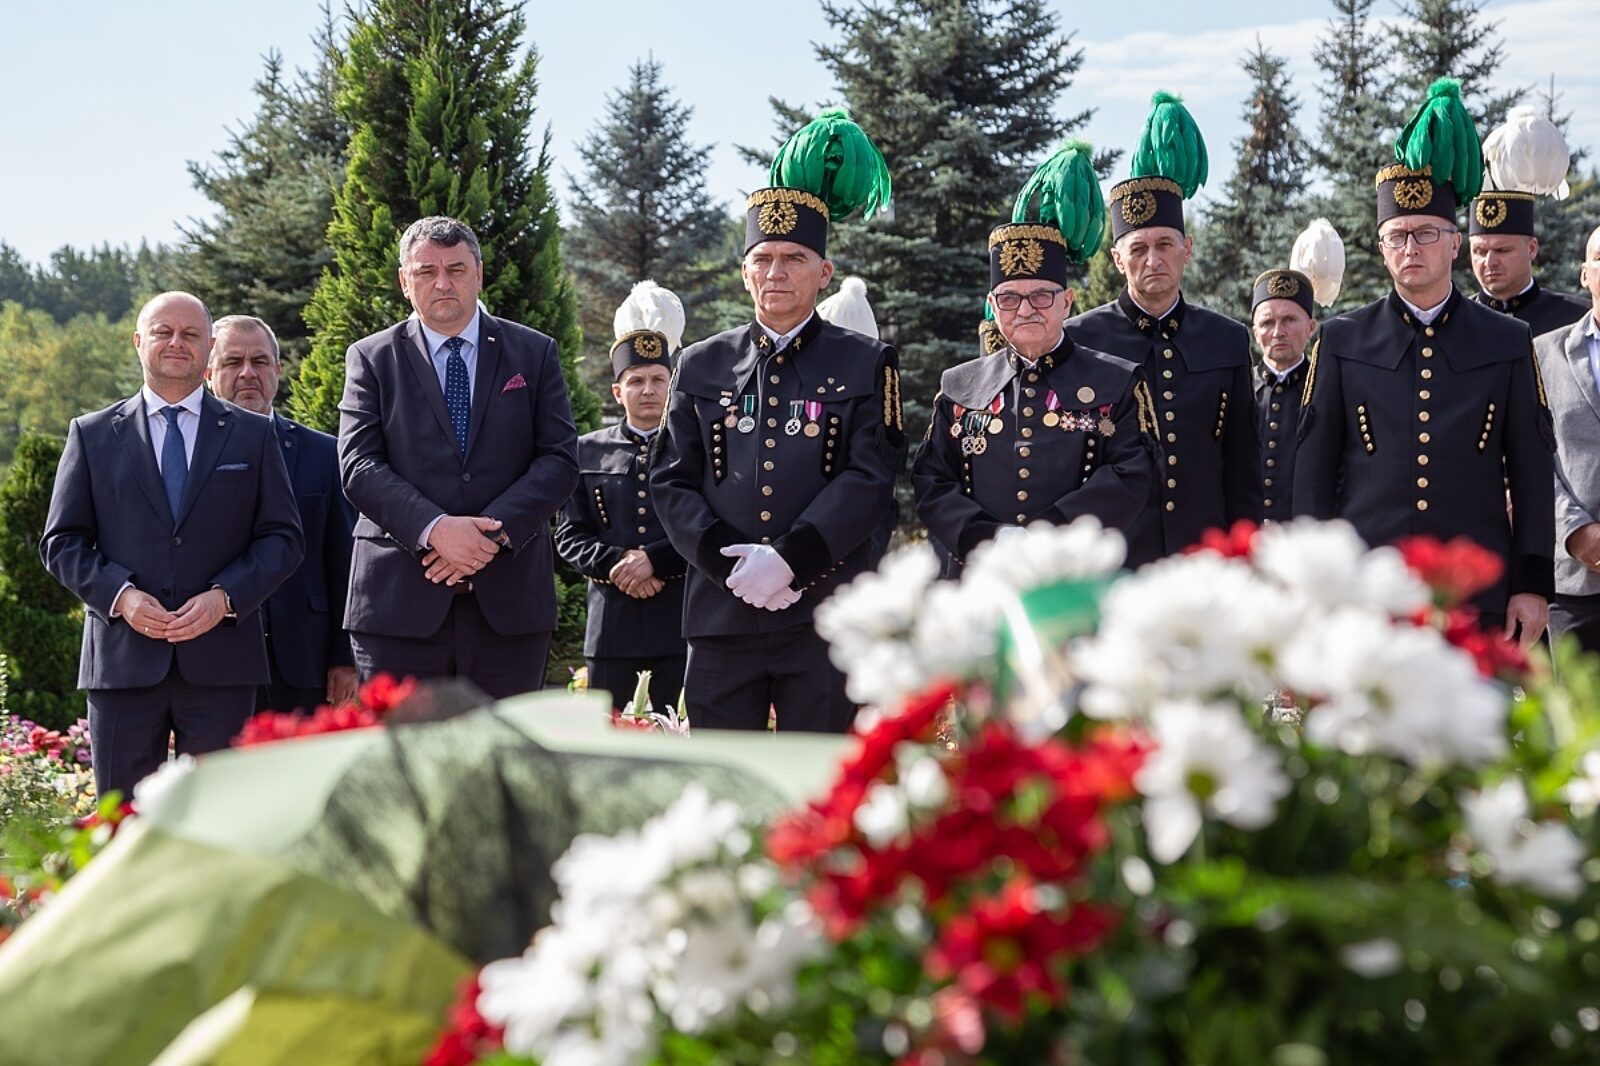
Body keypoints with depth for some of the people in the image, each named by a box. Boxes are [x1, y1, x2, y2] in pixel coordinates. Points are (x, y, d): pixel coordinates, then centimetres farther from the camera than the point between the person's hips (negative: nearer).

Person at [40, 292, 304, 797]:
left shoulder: (252, 434, 11)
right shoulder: (93, 434, 11)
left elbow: (283, 537, 7)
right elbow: (61, 542, 8)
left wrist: (225, 597, -10)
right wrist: (120, 595, -9)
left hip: (221, 660, 0)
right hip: (122, 659, 0)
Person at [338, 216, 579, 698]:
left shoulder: (534, 354, 12)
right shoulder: (371, 359, 9)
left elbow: (560, 459, 3)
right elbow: (359, 467, -1)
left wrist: (495, 531, -12)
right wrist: (433, 529, -17)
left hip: (508, 602, 1)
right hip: (400, 602, -1)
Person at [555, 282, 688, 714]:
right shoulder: (589, 451, 12)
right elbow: (569, 535, 8)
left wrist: (654, 560, -14)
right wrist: (616, 564, -10)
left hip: (681, 618, -2)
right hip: (610, 622, 2)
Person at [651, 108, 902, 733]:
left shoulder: (864, 365, 6)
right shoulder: (703, 366, 13)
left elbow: (870, 479, -5)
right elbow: (671, 481, 8)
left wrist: (789, 560, -16)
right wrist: (728, 561, -9)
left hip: (824, 615, -2)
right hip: (721, 613, 2)